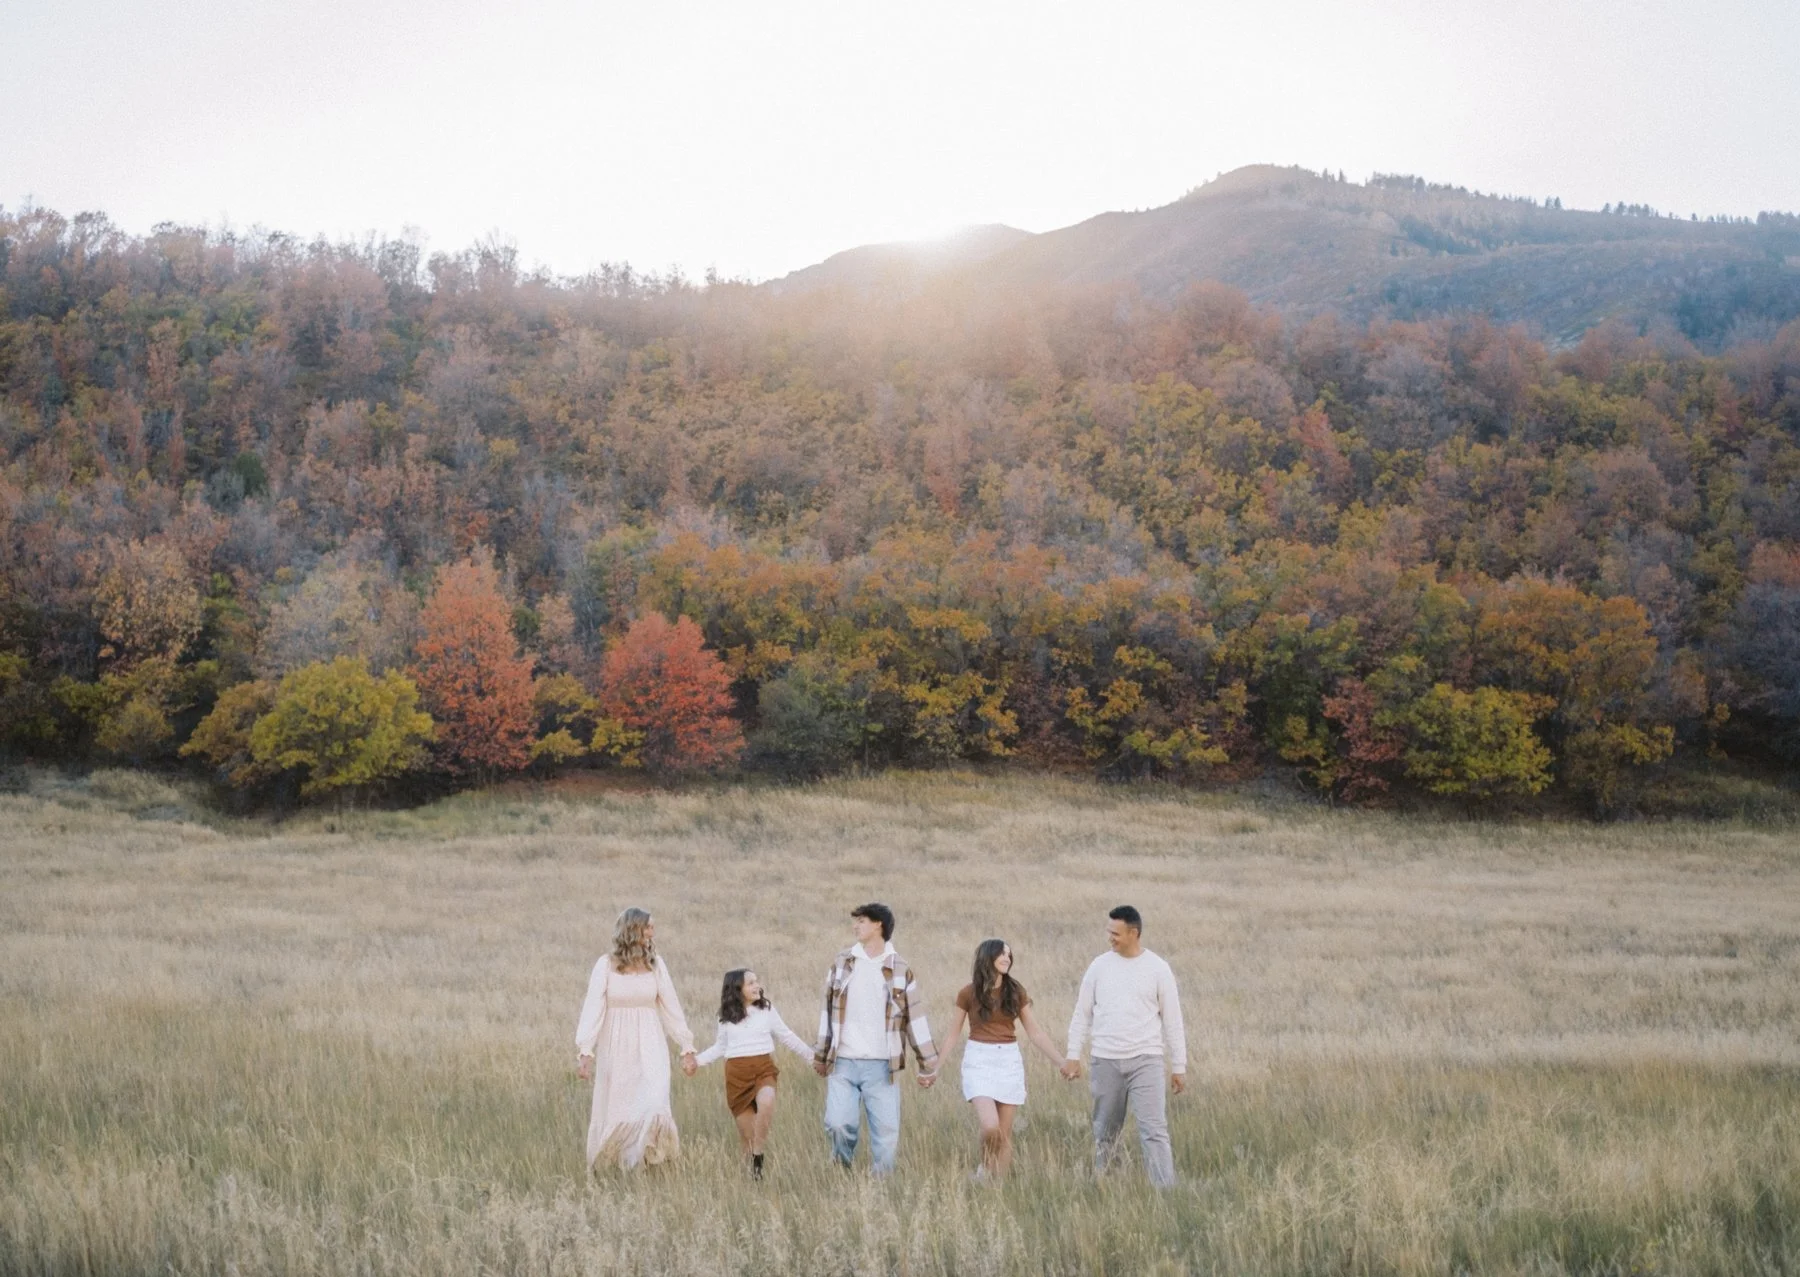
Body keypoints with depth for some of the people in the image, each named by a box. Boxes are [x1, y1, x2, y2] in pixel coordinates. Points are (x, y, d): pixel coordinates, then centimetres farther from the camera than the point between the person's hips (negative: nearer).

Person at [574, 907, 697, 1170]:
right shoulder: (606, 966, -6)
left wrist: (687, 1047, 5)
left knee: (653, 1105, -15)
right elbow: (592, 1009, -10)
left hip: (649, 1048, 1)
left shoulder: (655, 964, 1)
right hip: (616, 1048, -1)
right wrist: (584, 1052, -18)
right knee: (613, 1108, 9)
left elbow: (671, 1008, 5)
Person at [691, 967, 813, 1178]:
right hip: (737, 1072, 1)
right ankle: (750, 1161, 23)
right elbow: (720, 1046, 20)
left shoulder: (767, 1009, 4)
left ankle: (758, 1154, -14)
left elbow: (787, 1037, 13)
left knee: (766, 1103, -31)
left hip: (763, 1068, -1)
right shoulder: (726, 1016, 7)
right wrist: (698, 1061, 10)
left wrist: (812, 1055, 12)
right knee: (745, 1128, -1)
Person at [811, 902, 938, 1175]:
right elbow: (827, 1011, 14)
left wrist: (928, 1066, 3)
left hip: (881, 1067, -1)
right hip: (843, 1064, 1)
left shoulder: (899, 969, 2)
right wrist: (820, 1055, 15)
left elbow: (915, 1018, 4)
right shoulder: (841, 963, 7)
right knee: (839, 1123, -12)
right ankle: (842, 1172, 14)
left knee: (886, 1132, -2)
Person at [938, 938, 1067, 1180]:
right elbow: (953, 1034, 5)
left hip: (1010, 1061, 3)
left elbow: (1035, 1032, 8)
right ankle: (984, 1169, 10)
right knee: (990, 1127, -18)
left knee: (1005, 1132, 3)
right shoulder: (968, 993, -2)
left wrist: (1061, 1061, 4)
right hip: (979, 1060, -3)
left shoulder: (1016, 992, 4)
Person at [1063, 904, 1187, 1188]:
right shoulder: (1099, 966, 4)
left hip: (1145, 1060, -2)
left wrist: (1179, 1067, 1)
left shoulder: (1158, 969, -2)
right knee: (1105, 1131, 10)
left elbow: (1172, 1021, 1)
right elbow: (1082, 1014, 9)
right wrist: (1073, 1056, 4)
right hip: (1106, 1061, 2)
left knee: (1154, 1130, -10)